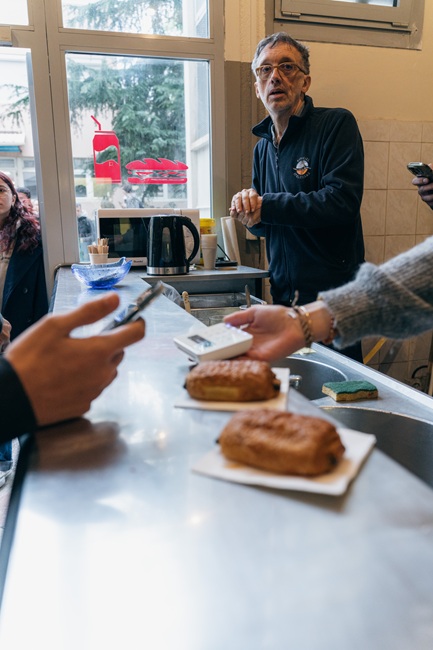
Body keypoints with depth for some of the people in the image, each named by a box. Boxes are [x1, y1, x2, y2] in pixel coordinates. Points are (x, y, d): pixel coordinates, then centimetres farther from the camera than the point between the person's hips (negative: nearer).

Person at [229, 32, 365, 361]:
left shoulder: (337, 124, -7)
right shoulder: (262, 147, 14)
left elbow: (342, 201, -21)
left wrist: (264, 206, -16)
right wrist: (249, 209, -5)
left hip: (333, 295, -6)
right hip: (283, 295, 6)